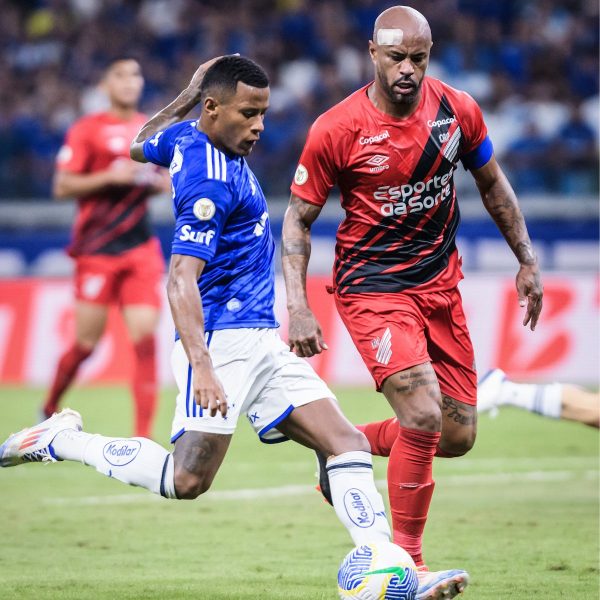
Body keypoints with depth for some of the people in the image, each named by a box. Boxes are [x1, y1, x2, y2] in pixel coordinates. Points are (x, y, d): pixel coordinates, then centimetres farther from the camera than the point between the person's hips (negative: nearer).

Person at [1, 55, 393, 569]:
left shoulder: (186, 136, 10)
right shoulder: (211, 182, -18)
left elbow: (141, 145, 33)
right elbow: (180, 280, -25)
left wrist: (189, 94, 37)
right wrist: (202, 367, -35)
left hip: (262, 341, 10)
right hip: (223, 338, -10)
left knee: (349, 444, -2)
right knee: (188, 479, -16)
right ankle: (61, 440, 2)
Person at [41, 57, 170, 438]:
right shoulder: (86, 130, -3)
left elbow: (163, 181, 24)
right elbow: (62, 186, -7)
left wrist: (157, 182, 0)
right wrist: (111, 177, -18)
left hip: (141, 249, 4)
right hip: (97, 249, -4)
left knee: (145, 338, -9)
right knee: (87, 342, 2)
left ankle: (143, 436, -9)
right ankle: (49, 412, 27)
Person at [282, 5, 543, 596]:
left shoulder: (458, 110, -4)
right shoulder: (334, 131, -15)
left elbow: (491, 183, 14)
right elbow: (297, 218, -6)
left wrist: (527, 260, 14)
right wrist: (298, 308, -15)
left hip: (441, 282, 5)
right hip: (371, 286, -5)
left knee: (458, 436, 6)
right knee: (424, 416, -21)